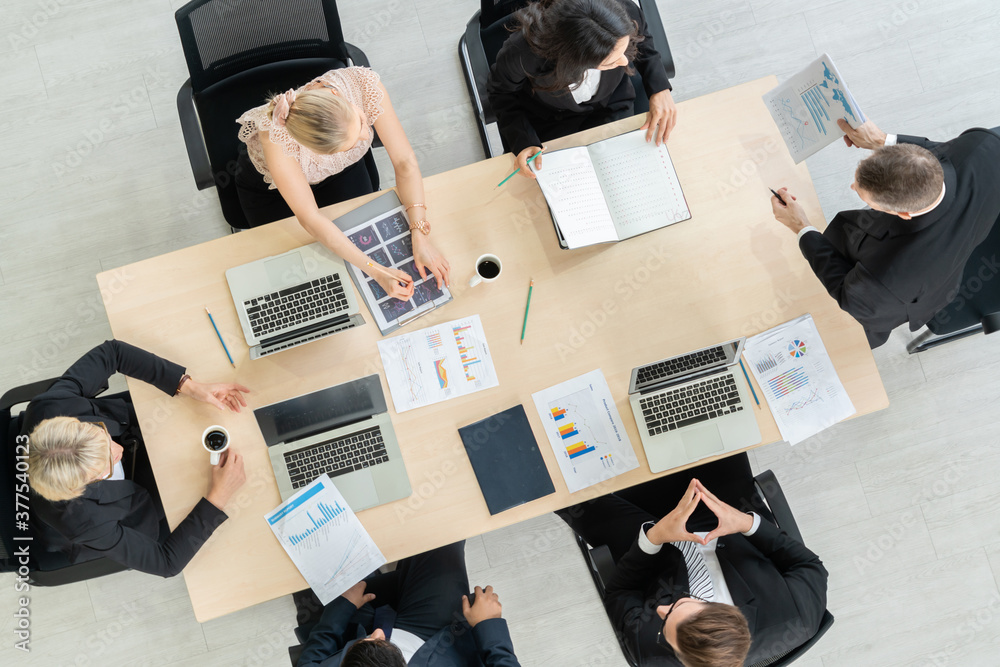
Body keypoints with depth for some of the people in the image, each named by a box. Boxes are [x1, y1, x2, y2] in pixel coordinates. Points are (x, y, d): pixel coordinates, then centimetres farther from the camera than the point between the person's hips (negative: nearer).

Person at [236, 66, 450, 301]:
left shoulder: (365, 84, -38)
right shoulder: (275, 137, -45)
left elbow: (404, 161, -28)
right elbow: (309, 218, -36)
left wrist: (420, 236, -35)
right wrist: (376, 270, -39)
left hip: (339, 171, 3)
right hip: (271, 185, -2)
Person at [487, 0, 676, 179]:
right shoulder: (520, 53, -41)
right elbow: (501, 93, -16)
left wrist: (660, 87, -19)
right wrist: (523, 142, -30)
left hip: (611, 108, 2)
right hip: (546, 122, -2)